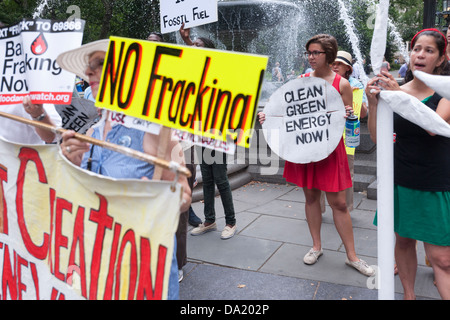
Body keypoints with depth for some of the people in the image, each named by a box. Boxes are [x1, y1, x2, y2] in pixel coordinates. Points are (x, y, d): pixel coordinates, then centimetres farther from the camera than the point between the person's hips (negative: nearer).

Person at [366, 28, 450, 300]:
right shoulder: (395, 90, 2)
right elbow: (377, 136, -2)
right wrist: (373, 102, -16)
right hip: (401, 181, 3)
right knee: (403, 241, 14)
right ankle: (409, 295, 31)